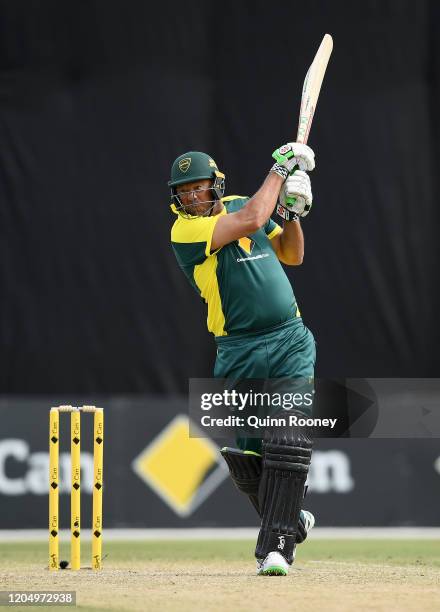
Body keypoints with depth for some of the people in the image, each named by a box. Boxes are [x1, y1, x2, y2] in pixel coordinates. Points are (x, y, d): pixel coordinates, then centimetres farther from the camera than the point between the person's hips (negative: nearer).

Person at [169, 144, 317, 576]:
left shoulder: (239, 204, 10)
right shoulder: (185, 229, -8)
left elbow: (292, 255, 20)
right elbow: (251, 220, -20)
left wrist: (292, 212, 1)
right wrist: (280, 169, -8)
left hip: (290, 343, 2)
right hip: (238, 353, -2)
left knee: (286, 442, -14)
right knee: (244, 453, 1)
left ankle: (276, 546, -15)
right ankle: (289, 518, 29)